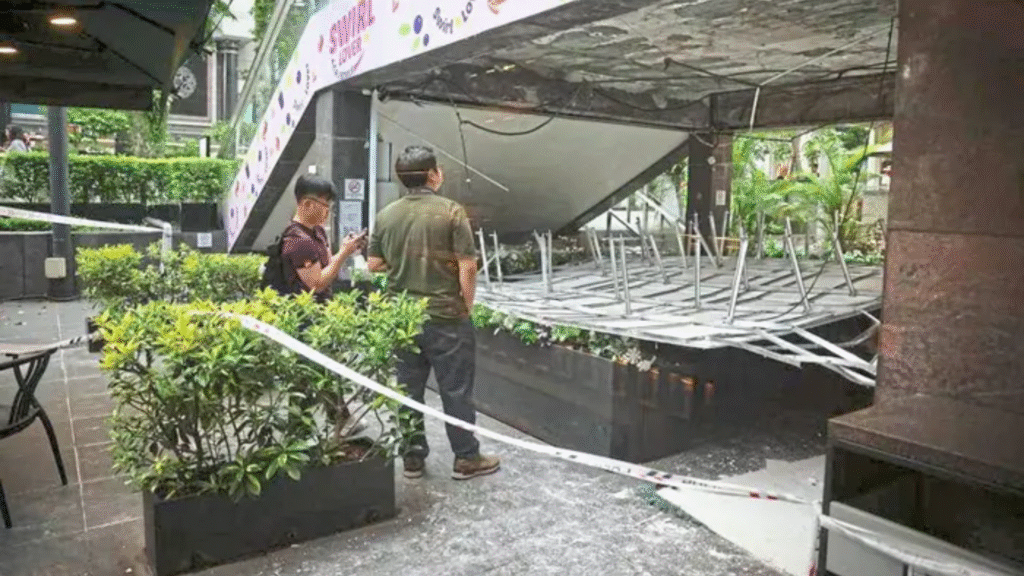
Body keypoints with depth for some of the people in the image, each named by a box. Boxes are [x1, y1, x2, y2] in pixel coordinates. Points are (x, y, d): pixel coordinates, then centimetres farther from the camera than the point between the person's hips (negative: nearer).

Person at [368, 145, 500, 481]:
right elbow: (467, 267, -14)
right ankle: (466, 458, 17)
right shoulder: (451, 211, -12)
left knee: (408, 390, 13)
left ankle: (413, 457, 23)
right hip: (446, 316, -5)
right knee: (456, 389, 6)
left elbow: (373, 265, 7)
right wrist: (467, 306, -2)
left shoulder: (386, 215, 2)